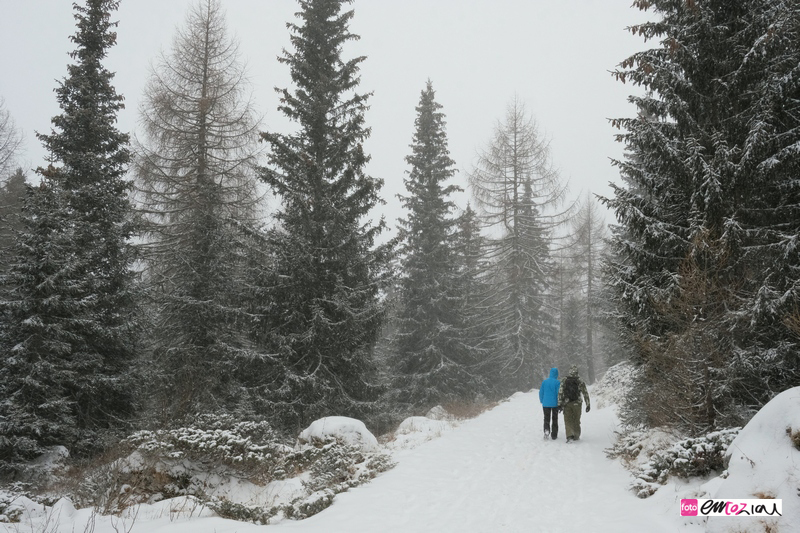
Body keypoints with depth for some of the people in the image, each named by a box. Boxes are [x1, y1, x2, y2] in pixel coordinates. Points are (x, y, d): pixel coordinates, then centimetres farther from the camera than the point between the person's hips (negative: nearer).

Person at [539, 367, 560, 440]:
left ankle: (546, 429, -15)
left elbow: (541, 392, 4)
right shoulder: (557, 382, -9)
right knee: (555, 419, 11)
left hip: (546, 404, 2)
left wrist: (542, 401, 16)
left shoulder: (544, 382, 1)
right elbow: (559, 393, -11)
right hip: (555, 404, -2)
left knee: (546, 418, 11)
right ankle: (554, 435, 12)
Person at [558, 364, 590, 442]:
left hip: (567, 404, 0)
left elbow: (560, 393, -3)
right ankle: (576, 436, 23)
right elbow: (585, 393, -1)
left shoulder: (564, 381, 0)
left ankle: (569, 436, -11)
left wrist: (560, 404, 1)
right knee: (576, 421, 15)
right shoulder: (580, 381, -2)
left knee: (568, 420, 4)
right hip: (577, 404, 0)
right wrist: (588, 404, 5)